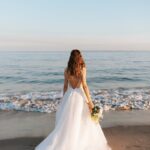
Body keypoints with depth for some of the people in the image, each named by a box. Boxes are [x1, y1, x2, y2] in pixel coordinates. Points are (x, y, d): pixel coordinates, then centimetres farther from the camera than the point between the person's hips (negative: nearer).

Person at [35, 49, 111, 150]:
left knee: (66, 122, 12)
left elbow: (65, 86, 7)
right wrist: (90, 101, -11)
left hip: (69, 95, 4)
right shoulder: (82, 69, -10)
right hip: (79, 96, -3)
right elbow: (84, 85, -15)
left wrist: (64, 100, 17)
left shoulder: (67, 70, 2)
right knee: (84, 121, 11)